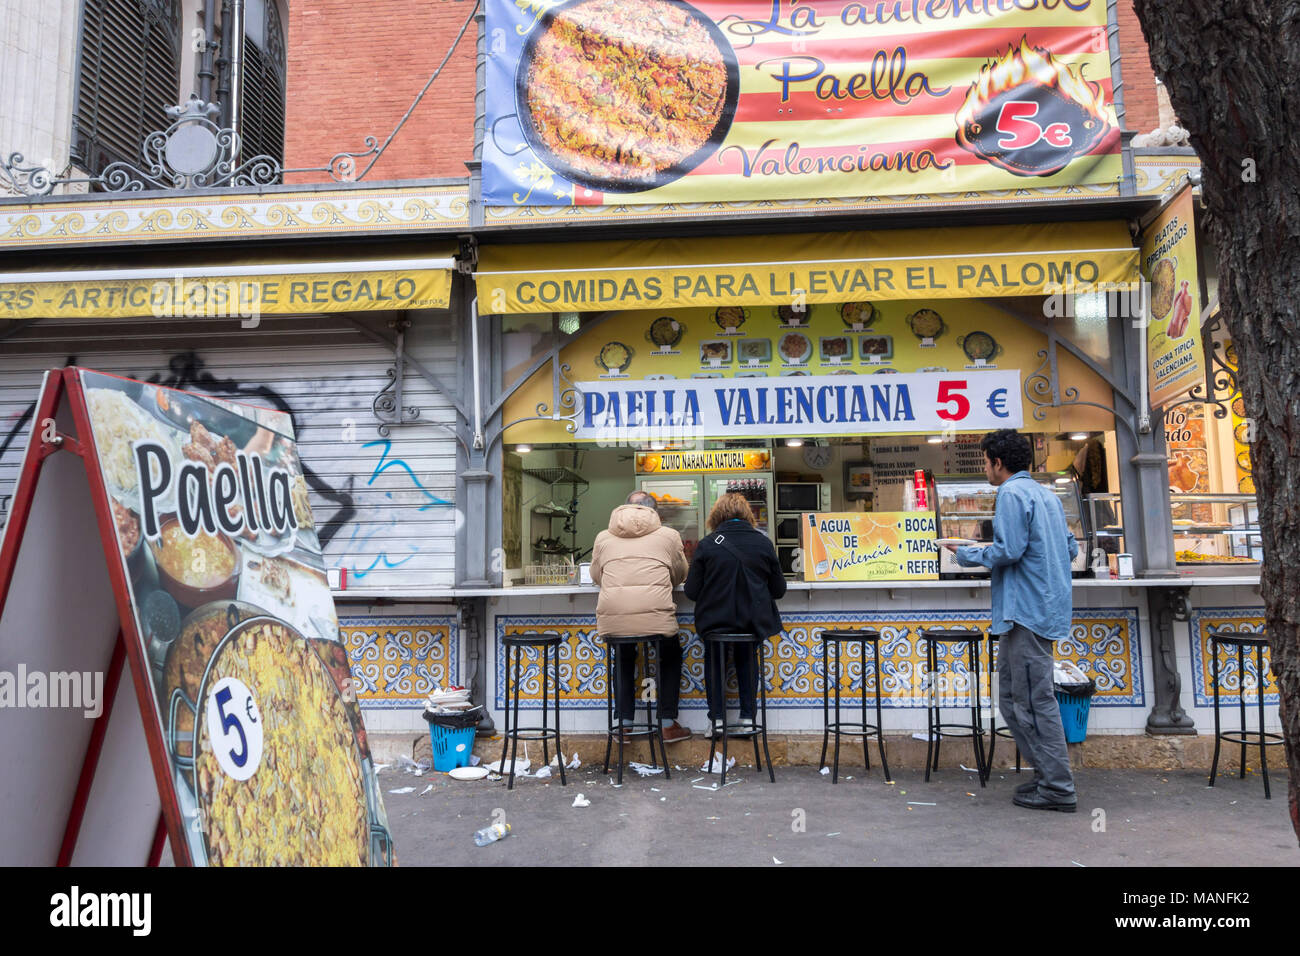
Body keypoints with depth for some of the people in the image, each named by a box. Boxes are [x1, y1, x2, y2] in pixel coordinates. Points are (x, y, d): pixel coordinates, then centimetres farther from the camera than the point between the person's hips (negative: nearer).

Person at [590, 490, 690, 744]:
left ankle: (624, 723, 28)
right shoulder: (669, 535, 10)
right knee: (671, 657, 28)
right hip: (656, 616, -1)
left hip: (612, 618, 2)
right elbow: (681, 575, 22)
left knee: (623, 660, 31)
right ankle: (668, 724, 26)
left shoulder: (603, 537, 13)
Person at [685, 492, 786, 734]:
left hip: (715, 620, -2)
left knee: (714, 658, 27)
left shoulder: (707, 544, -8)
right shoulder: (764, 542, -1)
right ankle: (747, 718, 26)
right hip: (754, 621, 2)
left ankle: (717, 718, 23)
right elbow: (779, 589, 5)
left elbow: (691, 591, -5)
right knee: (747, 658, 30)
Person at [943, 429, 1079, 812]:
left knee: (1033, 700, -4)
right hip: (1047, 608, 10)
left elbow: (1008, 551, -19)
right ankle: (1049, 774, 20)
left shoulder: (1012, 493, -11)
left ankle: (1057, 788, 1)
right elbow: (1071, 548, 19)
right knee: (1013, 698, 15)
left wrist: (967, 554, -5)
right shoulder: (1046, 494, 18)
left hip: (1026, 609, -10)